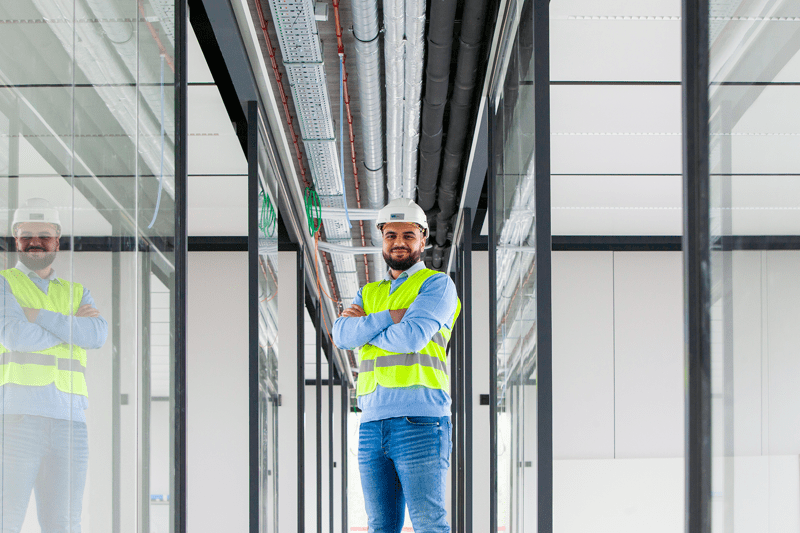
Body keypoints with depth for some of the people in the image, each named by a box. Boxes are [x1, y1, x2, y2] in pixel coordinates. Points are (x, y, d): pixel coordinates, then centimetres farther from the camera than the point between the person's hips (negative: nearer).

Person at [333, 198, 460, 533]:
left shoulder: (437, 284, 4)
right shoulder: (370, 293, 23)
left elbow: (413, 336, -13)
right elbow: (342, 336, 3)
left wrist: (364, 327, 3)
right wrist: (391, 317, -7)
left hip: (419, 421, -6)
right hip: (373, 423, 6)